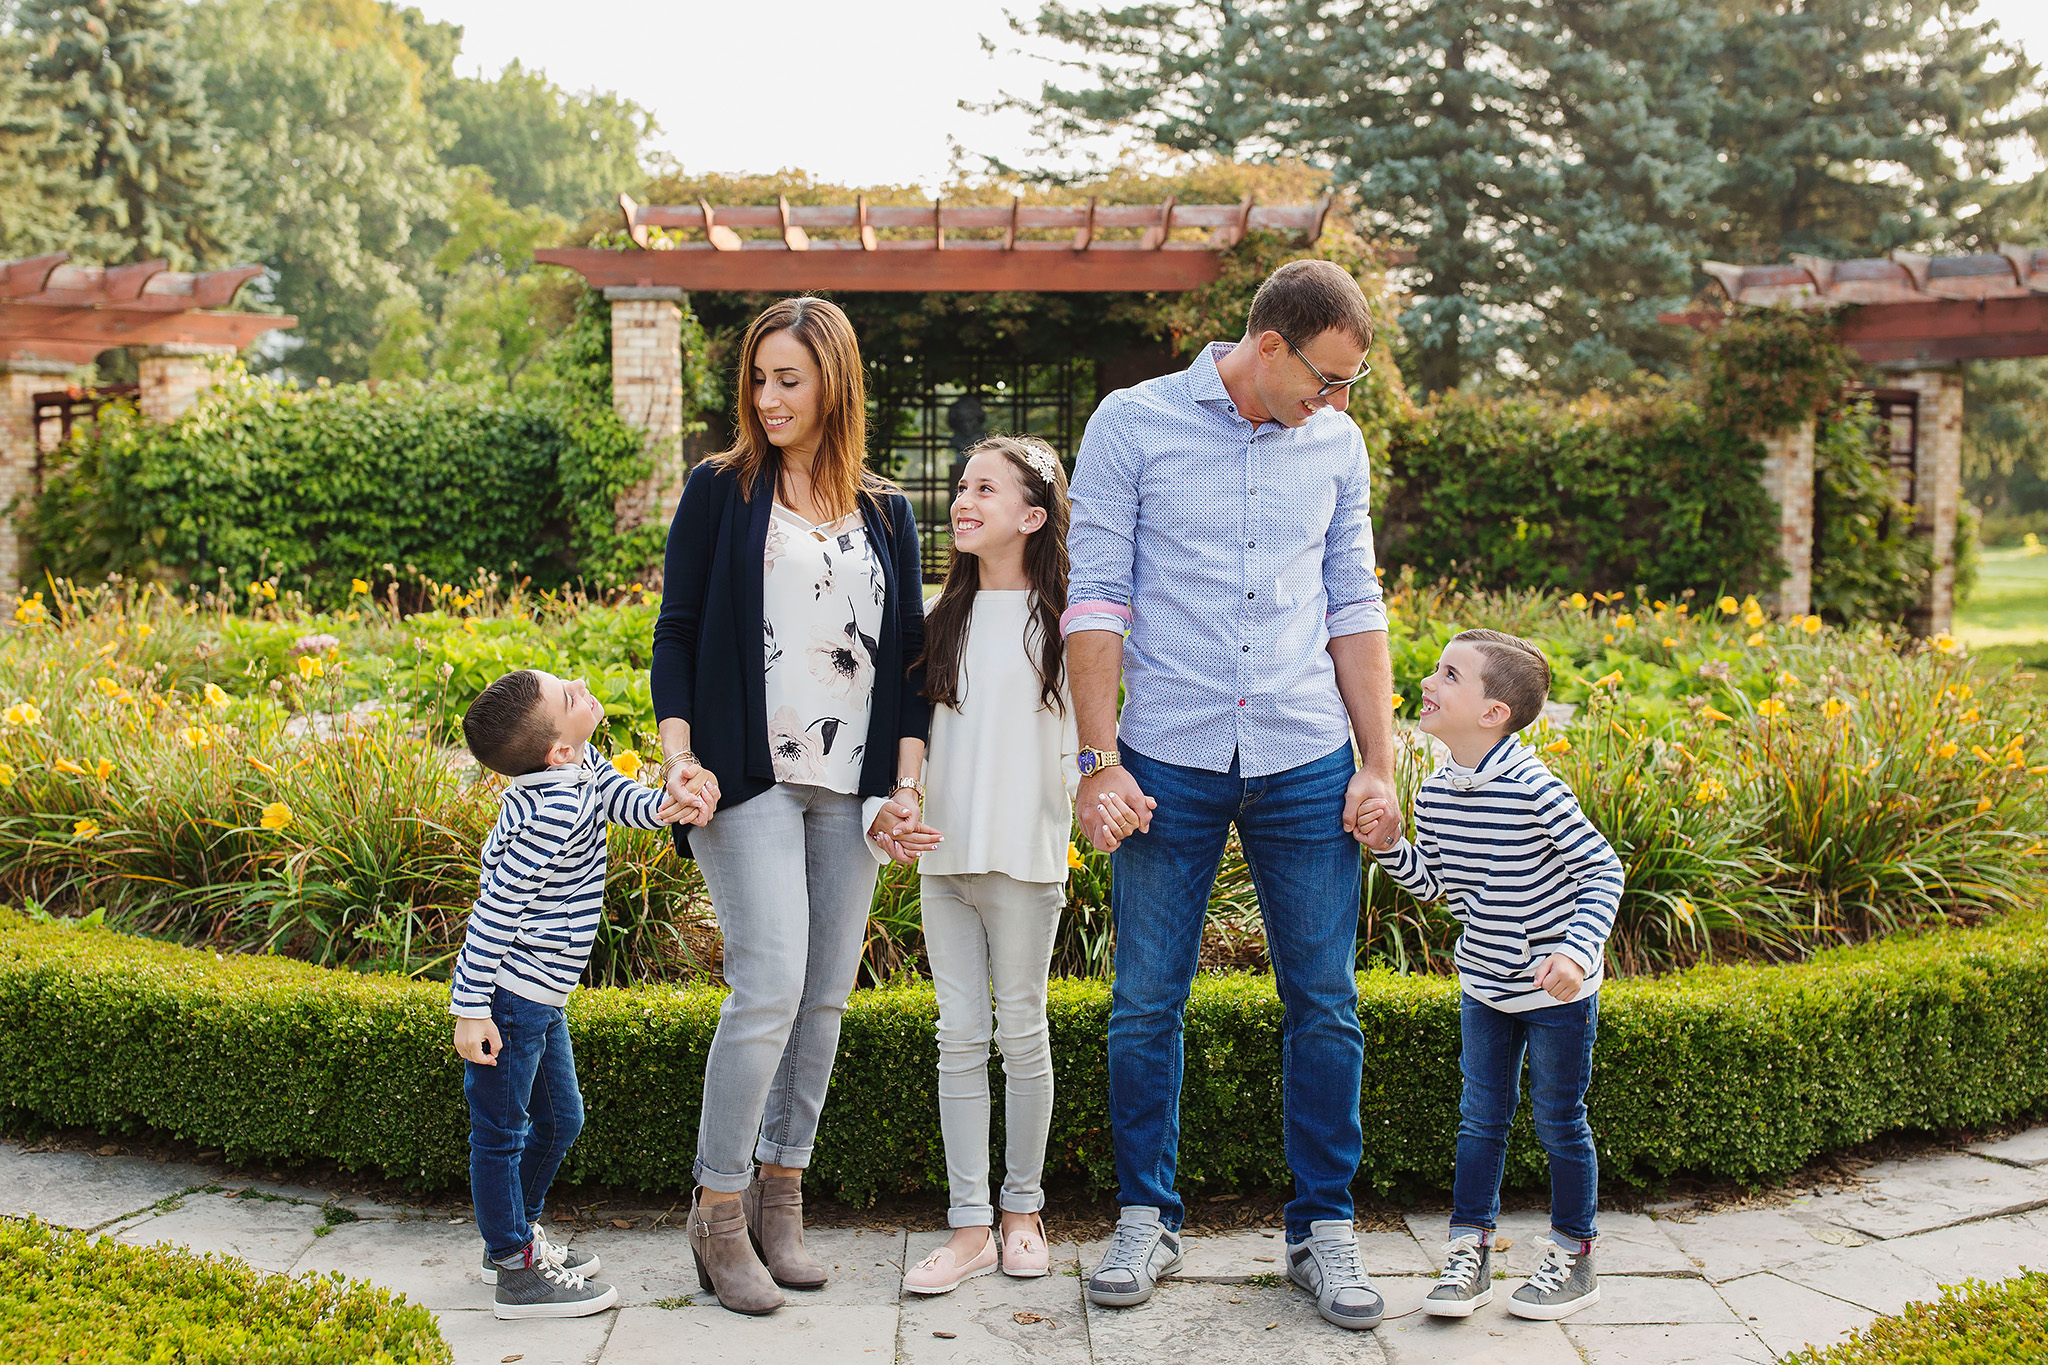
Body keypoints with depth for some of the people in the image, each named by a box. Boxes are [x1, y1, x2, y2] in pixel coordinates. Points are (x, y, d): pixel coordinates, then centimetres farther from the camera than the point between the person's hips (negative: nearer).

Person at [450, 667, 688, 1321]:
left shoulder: (580, 768, 1)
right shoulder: (554, 812, -26)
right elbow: (494, 911, -24)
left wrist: (664, 805, -23)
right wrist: (469, 1008, -23)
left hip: (541, 997, 10)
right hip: (509, 998, -10)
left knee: (560, 1120, 21)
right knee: (501, 1132, 4)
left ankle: (515, 1235, 38)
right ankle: (516, 1273, 15)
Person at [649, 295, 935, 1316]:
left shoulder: (886, 515, 13)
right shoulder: (720, 489, 5)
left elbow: (909, 656, 13)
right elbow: (675, 633, 4)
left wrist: (906, 786, 4)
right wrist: (679, 758, -9)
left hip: (851, 789, 4)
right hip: (749, 776, -4)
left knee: (826, 996, 5)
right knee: (769, 988, -12)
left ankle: (780, 1200, 18)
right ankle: (718, 1212, 1)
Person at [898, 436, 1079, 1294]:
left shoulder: (1059, 618, -3)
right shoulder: (945, 618, 11)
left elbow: (1082, 732, -4)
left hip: (1025, 856, -4)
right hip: (944, 853, 4)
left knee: (1022, 1031, 5)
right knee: (960, 1036, 5)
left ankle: (1022, 1210, 21)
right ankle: (970, 1228, 10)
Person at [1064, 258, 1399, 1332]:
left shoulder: (1336, 445, 9)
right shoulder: (1133, 425, -2)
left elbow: (1354, 608, 13)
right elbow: (1095, 599, -4)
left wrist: (1379, 761, 7)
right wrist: (1098, 762, -9)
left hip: (1307, 762, 3)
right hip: (1168, 762, -2)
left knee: (1324, 1003, 5)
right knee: (1147, 1003, 4)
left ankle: (1324, 1229, 19)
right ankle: (1146, 1219, 21)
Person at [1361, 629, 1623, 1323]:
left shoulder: (1534, 788, -23)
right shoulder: (1434, 794, -3)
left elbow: (1603, 870, -18)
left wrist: (1576, 950, -30)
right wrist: (1389, 846, -7)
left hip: (1556, 989, -5)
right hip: (1483, 985, 5)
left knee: (1559, 1122, 8)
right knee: (1480, 1119, 11)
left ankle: (1573, 1258, 24)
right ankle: (1470, 1252, 22)